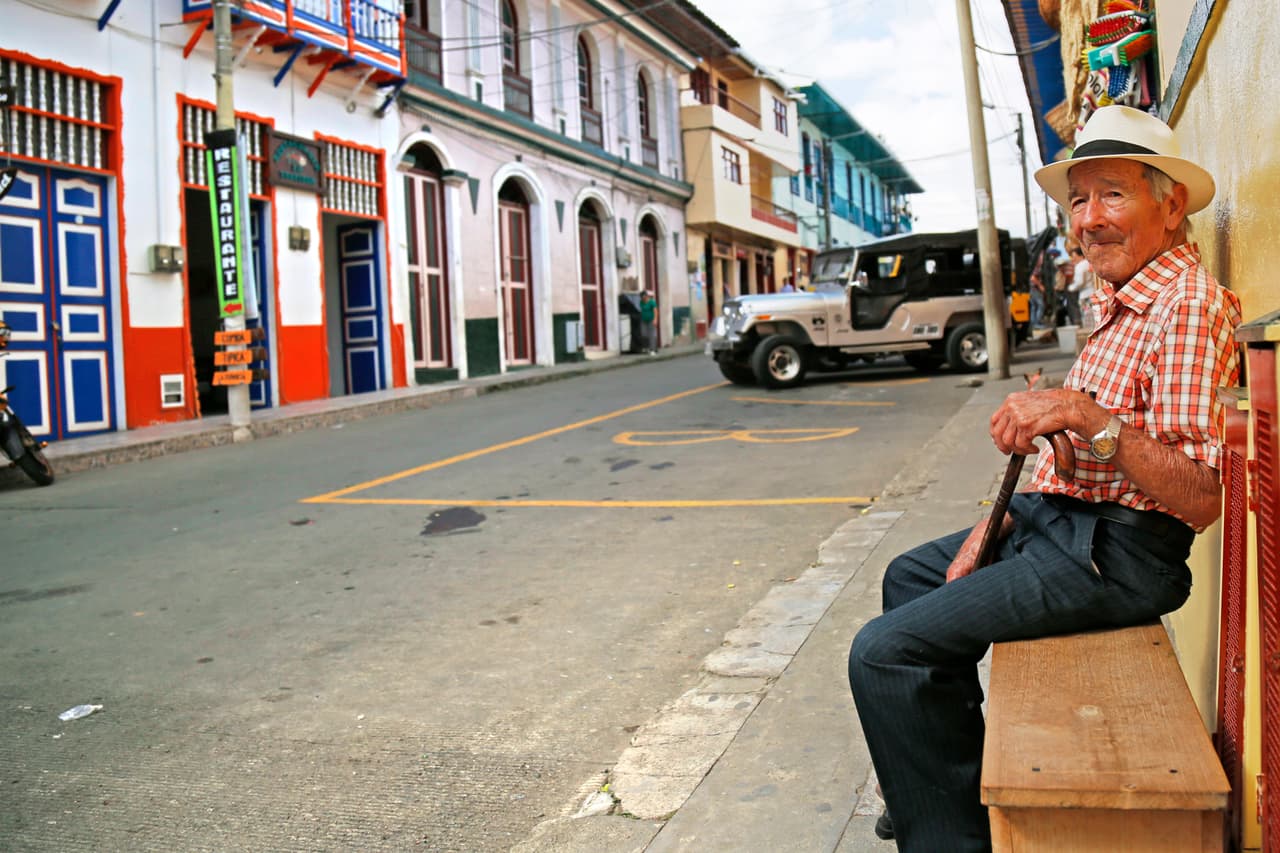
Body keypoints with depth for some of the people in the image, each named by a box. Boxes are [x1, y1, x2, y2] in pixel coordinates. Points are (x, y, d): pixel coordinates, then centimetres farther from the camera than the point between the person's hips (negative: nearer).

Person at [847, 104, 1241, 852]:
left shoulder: (1191, 307, -19)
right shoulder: (1119, 303, 13)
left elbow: (1201, 495, -26)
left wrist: (1084, 415, -34)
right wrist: (998, 522, 12)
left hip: (1113, 553, -11)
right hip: (1056, 517, 11)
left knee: (885, 652, -18)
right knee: (909, 576, 26)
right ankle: (961, 782, 34)